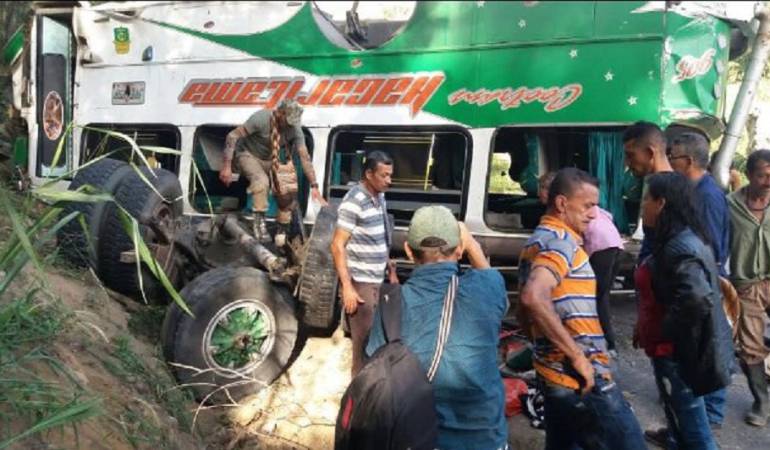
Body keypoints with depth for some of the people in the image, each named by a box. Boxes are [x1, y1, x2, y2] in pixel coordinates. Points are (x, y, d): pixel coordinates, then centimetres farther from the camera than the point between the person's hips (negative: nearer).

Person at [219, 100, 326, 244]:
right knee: (261, 181, -36)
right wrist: (226, 166, -30)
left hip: (271, 160, 5)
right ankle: (259, 221, -22)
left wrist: (314, 186, -25)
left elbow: (304, 156, -20)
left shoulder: (295, 129, -19)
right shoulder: (261, 118, -30)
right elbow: (232, 136, -26)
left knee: (288, 192, -6)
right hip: (248, 155, -5)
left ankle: (282, 229, 18)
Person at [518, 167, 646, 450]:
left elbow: (525, 311, 24)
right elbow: (534, 298, -31)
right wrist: (577, 355, -25)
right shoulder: (561, 241, -13)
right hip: (582, 378, -10)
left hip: (557, 375, 10)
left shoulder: (541, 239, 18)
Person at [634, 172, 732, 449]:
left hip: (677, 353, -10)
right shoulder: (676, 239, 7)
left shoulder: (681, 247, -24)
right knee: (679, 419, 25)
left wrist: (667, 332, -23)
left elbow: (697, 299, -38)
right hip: (672, 350, 10)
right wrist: (645, 327, 12)